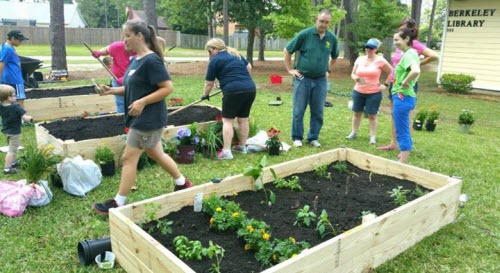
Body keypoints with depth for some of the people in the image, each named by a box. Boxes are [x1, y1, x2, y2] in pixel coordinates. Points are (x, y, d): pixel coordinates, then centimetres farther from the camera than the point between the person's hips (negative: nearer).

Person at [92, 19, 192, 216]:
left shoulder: (151, 61, -18)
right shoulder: (135, 60, 10)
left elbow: (168, 88, -21)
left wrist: (143, 102, -25)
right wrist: (113, 90, 1)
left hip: (148, 119, -10)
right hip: (141, 118, 10)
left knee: (129, 158, -2)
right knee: (156, 154, 18)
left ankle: (118, 203, 11)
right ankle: (183, 183, 33)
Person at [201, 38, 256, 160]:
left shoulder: (215, 60, 2)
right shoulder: (236, 54, 21)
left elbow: (209, 83, 7)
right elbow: (249, 67, 29)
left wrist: (205, 95, 23)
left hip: (233, 91, -7)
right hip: (250, 88, 7)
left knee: (227, 120, 0)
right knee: (243, 119, 16)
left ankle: (226, 151, -4)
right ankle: (242, 146, 27)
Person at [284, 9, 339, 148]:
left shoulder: (332, 38, 2)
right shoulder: (305, 34, -9)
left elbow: (334, 57, 22)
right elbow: (287, 50, -1)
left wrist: (329, 70, 14)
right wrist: (290, 69, -3)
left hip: (320, 80, 3)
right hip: (303, 79, -3)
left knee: (317, 112, 8)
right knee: (298, 110, 2)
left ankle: (313, 138, 21)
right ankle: (297, 137, 16)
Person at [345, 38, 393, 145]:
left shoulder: (380, 60, -7)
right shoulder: (360, 59, 5)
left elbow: (391, 72, 0)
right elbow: (353, 74, 11)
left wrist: (385, 85, -4)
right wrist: (355, 78, -11)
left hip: (374, 93, -4)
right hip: (358, 92, 4)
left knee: (372, 115, 3)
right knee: (357, 113, 12)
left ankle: (373, 136, 11)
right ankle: (354, 133, 24)